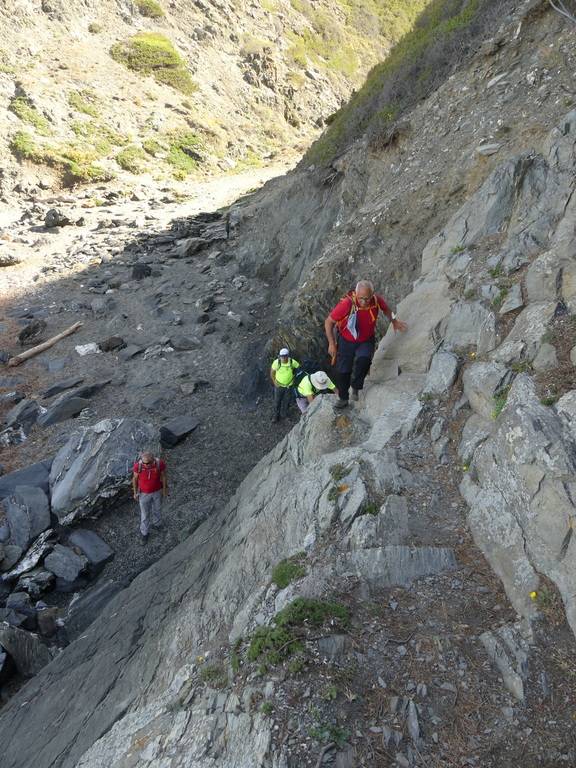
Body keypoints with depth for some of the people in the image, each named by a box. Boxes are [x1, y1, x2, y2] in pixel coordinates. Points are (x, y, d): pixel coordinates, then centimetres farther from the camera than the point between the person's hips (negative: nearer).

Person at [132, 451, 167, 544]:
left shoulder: (160, 463, -34)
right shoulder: (137, 465, -35)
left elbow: (163, 475, -13)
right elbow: (135, 478, -14)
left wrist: (165, 489, 1)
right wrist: (135, 493, -1)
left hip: (157, 490, 1)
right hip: (144, 492, -1)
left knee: (157, 508, 28)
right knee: (145, 513, 19)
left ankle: (157, 523, 62)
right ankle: (145, 532, 48)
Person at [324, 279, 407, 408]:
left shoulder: (376, 300, -20)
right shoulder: (347, 303, -30)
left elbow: (386, 308, 8)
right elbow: (328, 322, -19)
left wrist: (394, 321, 11)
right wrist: (332, 344, -19)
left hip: (367, 341, 1)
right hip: (347, 341, -1)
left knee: (363, 360, -29)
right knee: (343, 371, 3)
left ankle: (356, 388, -3)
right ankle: (343, 398, 30)